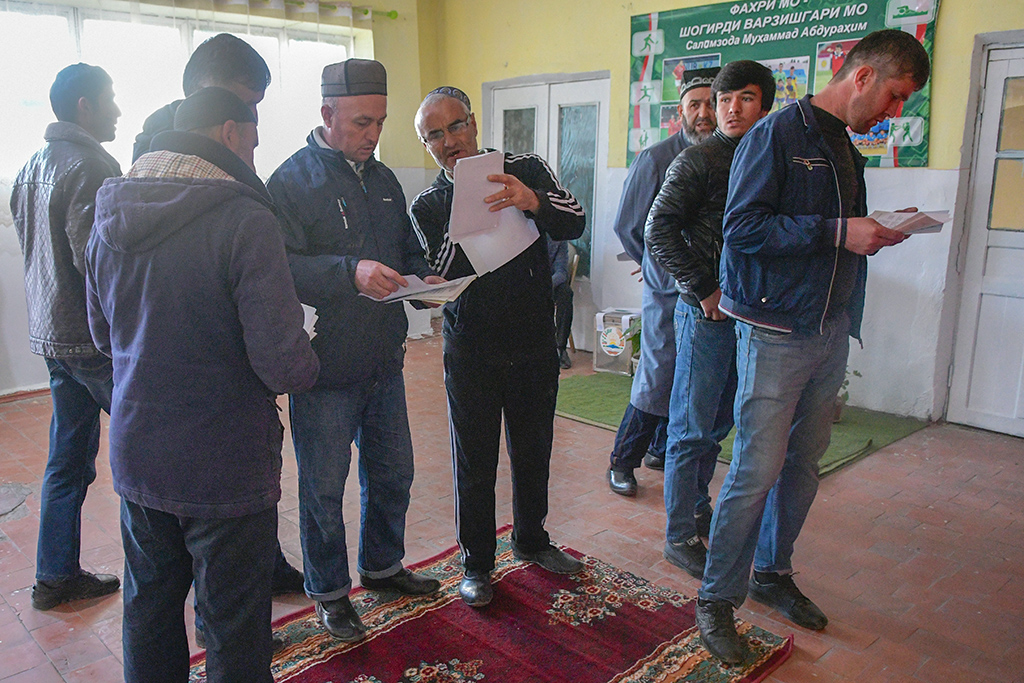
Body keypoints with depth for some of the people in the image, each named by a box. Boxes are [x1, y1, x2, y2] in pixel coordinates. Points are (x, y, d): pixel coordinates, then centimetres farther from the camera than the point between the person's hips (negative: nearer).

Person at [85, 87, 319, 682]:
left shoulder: (109, 220, 3)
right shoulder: (245, 220, -20)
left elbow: (104, 334, 15)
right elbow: (282, 361, -24)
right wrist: (307, 369, -3)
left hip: (135, 459, 7)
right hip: (224, 468, -7)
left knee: (149, 615, 24)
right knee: (235, 633, 10)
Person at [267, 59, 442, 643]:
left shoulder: (383, 179, 12)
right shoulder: (292, 180, -10)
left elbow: (407, 250, 21)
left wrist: (425, 277, 0)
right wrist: (351, 273, -34)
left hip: (384, 361, 7)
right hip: (325, 368, -7)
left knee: (393, 472, 19)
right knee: (324, 489, 8)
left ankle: (383, 566, 41)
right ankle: (330, 592, 28)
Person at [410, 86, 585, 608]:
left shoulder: (527, 171, 0)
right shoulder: (428, 207, 0)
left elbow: (575, 224, -14)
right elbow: (436, 283, -9)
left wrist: (534, 201, -34)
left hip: (535, 344, 2)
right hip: (470, 352, -1)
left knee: (533, 451, 16)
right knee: (475, 462, 6)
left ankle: (531, 540, 39)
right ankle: (476, 561, 26)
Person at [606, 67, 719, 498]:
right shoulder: (655, 159, -4)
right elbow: (628, 226, 3)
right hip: (669, 290, -4)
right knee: (657, 381, -3)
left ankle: (661, 450, 31)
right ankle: (622, 461, 15)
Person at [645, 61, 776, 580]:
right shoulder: (698, 161, -7)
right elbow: (659, 231, -14)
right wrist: (703, 288, -16)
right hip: (705, 310, -6)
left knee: (718, 422, 17)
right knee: (694, 427, 0)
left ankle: (697, 507, 34)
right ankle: (680, 536, 11)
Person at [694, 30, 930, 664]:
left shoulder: (846, 148, 18)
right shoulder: (778, 133, -8)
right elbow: (742, 227, -17)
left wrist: (876, 233, 7)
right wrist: (837, 232, -19)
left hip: (831, 330, 8)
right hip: (777, 331, -8)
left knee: (804, 461, 14)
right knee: (758, 469, -6)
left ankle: (773, 573, 31)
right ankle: (718, 599, 9)